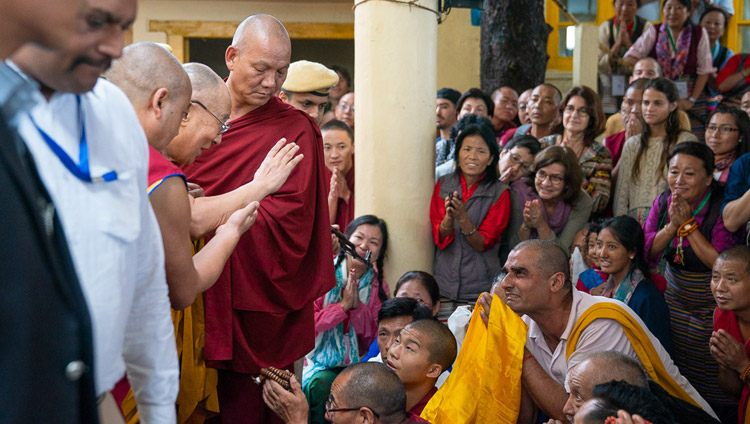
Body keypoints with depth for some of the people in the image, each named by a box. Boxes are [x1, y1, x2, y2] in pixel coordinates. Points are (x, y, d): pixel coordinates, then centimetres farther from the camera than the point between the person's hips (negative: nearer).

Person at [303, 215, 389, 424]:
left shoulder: (378, 286, 6)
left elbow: (374, 339, 0)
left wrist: (358, 306, -14)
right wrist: (343, 305, -16)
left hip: (358, 364, 2)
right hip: (321, 363, -1)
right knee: (321, 385, -33)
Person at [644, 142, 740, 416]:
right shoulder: (663, 203, -1)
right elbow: (647, 252, -5)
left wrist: (688, 224, -26)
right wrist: (672, 226, -20)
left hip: (713, 309, -5)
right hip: (675, 301, 5)